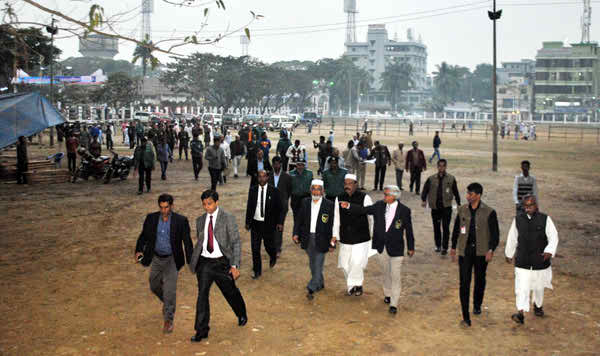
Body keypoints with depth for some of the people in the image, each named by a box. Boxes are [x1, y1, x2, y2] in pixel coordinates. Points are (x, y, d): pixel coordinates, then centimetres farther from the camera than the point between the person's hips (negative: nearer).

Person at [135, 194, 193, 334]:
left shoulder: (181, 221, -13)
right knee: (154, 287, 17)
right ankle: (167, 303, 47)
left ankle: (168, 320, 3)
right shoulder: (151, 218, -5)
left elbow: (187, 242, -8)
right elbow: (143, 236, 4)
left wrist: (191, 261, -10)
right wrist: (139, 251, -12)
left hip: (172, 260, -4)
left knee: (170, 290, -10)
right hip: (156, 259, 4)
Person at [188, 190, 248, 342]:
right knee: (202, 294, -4)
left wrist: (234, 265, -16)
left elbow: (236, 243, -10)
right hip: (204, 262, 3)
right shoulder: (200, 220, 6)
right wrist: (194, 262, 14)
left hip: (222, 262, -3)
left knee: (230, 292, 13)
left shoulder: (228, 219, -9)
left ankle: (242, 315, 43)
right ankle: (201, 330, 6)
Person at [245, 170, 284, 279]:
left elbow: (279, 208, -1)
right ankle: (257, 271, 16)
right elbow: (249, 207, 9)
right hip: (255, 223, 2)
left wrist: (280, 222, -7)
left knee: (269, 246, 8)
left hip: (268, 224, -2)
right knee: (255, 248, 3)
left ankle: (273, 257, 44)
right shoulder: (252, 190, 1)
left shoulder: (274, 191, -6)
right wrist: (247, 222, 10)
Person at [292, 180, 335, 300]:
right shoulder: (305, 202, 2)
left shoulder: (329, 205, -9)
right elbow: (299, 219, 8)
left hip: (321, 239, -4)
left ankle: (311, 289, 2)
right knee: (312, 264, 17)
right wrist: (296, 234, -1)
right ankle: (320, 283, 35)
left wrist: (332, 242, -9)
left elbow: (332, 224, -7)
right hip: (308, 239, 4)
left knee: (318, 264, -3)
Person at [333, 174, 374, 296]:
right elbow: (336, 218, 8)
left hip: (362, 239, -4)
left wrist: (373, 234, 4)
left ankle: (356, 284, 9)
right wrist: (335, 235, 7)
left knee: (357, 263, -15)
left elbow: (372, 217, 0)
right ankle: (352, 285, 31)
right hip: (345, 239, 4)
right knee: (345, 264, 8)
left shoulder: (364, 198, -8)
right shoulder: (339, 198, 2)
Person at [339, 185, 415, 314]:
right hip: (382, 247, 4)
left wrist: (411, 248, 3)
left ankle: (393, 304, 8)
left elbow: (408, 230, -4)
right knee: (386, 273, 21)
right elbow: (363, 209, -3)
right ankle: (387, 294, 41)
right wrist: (349, 205, -17)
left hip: (396, 248, -4)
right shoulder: (379, 206, -2)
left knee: (396, 276, -1)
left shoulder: (404, 210, -11)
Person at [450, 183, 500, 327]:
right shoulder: (462, 210, 1)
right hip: (465, 251, 1)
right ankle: (466, 318, -3)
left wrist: (491, 250, -15)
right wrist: (453, 247, 12)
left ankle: (477, 306, 42)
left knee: (480, 280, 17)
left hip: (481, 252, -1)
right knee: (464, 283, -5)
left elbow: (495, 233, -5)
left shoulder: (489, 212, -8)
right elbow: (456, 229, 11)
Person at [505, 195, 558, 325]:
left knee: (539, 286, 18)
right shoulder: (518, 220, -1)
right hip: (522, 261, 0)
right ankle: (520, 313, -9)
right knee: (521, 287, -10)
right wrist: (509, 254, 17)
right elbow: (512, 238, 9)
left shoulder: (545, 219, -6)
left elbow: (553, 237, -9)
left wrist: (549, 251, -25)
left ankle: (538, 305, 43)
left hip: (540, 261, 0)